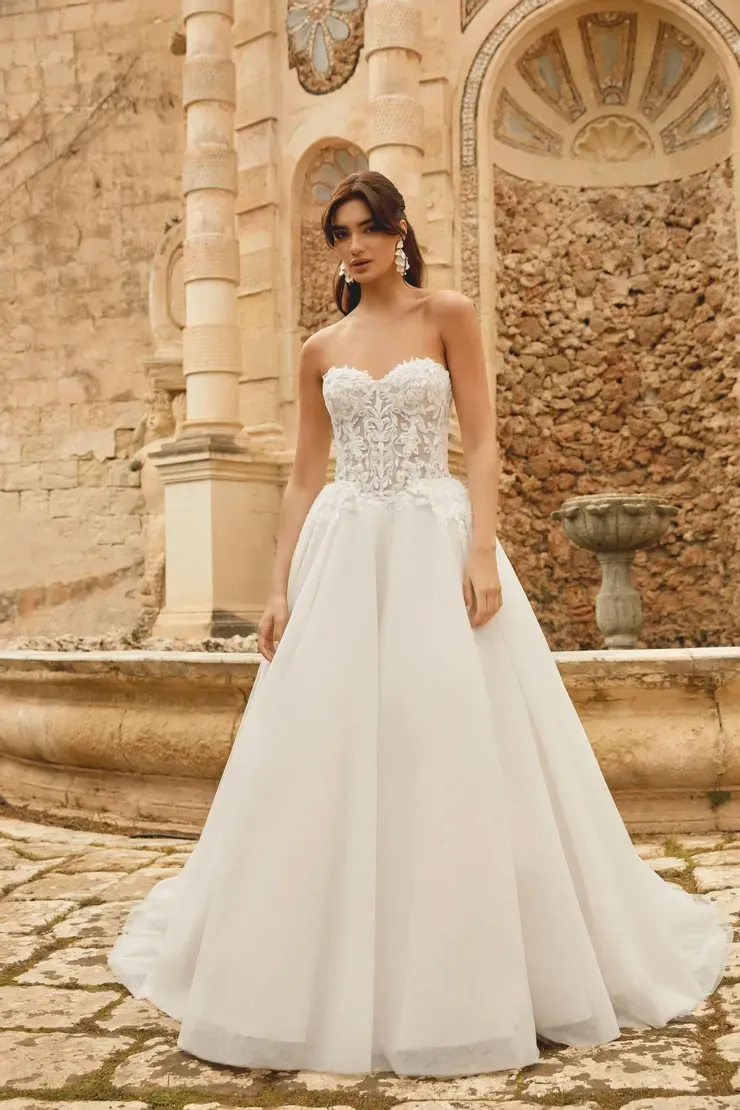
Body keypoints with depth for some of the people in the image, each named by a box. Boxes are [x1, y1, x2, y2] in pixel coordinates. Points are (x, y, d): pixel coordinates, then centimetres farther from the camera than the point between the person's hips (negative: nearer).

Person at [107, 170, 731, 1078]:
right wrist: (281, 586, 3)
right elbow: (304, 474, 11)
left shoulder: (448, 315, 5)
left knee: (455, 746, -4)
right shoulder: (320, 349, 13)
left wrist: (483, 550, -15)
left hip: (435, 542, -3)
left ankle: (468, 973, 12)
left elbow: (481, 441, -2)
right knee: (324, 753, 0)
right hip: (342, 553, 3)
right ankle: (329, 975, 15)